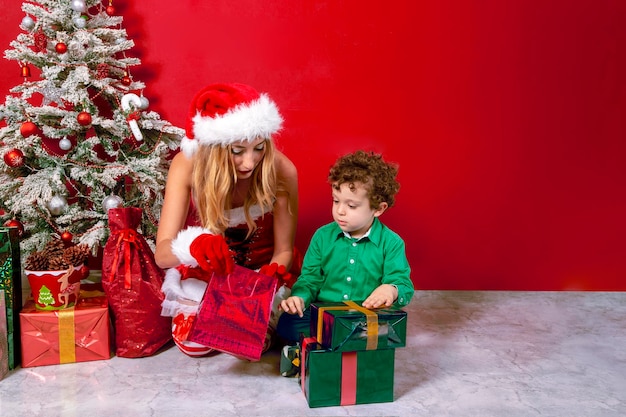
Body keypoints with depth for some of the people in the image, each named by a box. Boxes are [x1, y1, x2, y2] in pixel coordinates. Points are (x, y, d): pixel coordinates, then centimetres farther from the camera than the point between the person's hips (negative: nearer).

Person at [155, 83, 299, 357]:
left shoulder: (281, 171, -25)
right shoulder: (187, 165, -24)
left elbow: (284, 251, -14)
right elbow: (162, 254, -27)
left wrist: (274, 273, -37)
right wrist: (192, 245, -49)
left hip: (262, 270, 0)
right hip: (203, 273, 1)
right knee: (193, 341, -17)